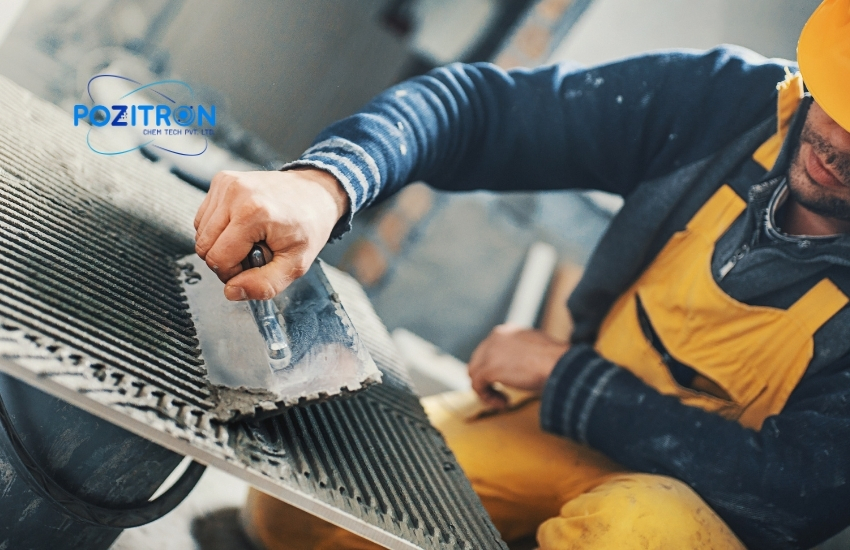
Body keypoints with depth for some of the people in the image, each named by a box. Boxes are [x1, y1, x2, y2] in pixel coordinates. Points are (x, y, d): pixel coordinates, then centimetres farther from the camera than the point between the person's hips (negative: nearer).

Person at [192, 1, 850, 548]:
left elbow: (793, 490, -25)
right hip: (569, 425, 3)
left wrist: (562, 372, -19)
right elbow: (483, 105, -16)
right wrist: (322, 183, -37)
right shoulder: (739, 102, -15)